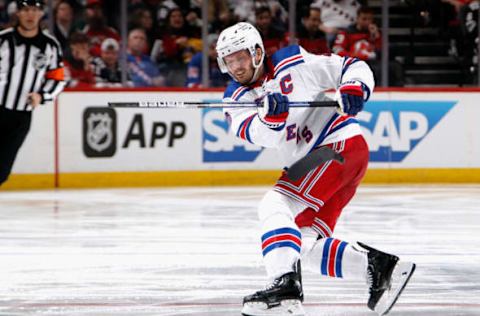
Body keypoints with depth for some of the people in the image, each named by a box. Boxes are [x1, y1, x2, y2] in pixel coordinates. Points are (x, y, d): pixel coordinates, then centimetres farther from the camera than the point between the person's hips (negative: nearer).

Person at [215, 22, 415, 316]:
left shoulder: (294, 64, -6)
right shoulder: (236, 99, 7)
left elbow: (355, 67, -2)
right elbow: (256, 133, -13)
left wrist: (353, 90, -23)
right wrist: (270, 114, -34)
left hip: (341, 146, -8)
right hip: (311, 165, 9)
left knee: (274, 205, -23)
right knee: (306, 244, 4)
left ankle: (286, 289, -37)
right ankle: (380, 267, 8)